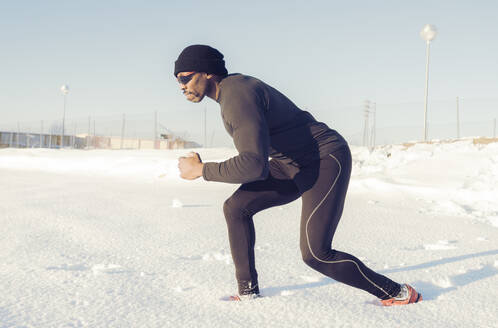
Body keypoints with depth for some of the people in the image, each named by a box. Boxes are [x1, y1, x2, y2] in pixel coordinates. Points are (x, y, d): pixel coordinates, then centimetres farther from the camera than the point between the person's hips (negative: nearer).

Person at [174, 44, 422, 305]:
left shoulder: (238, 96, -25)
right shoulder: (231, 87, 7)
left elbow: (254, 165, -35)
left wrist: (202, 170, -24)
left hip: (326, 160, -10)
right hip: (292, 164, 10)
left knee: (315, 253, -15)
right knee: (236, 207, 0)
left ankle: (395, 293, 4)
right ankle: (248, 292, 11)